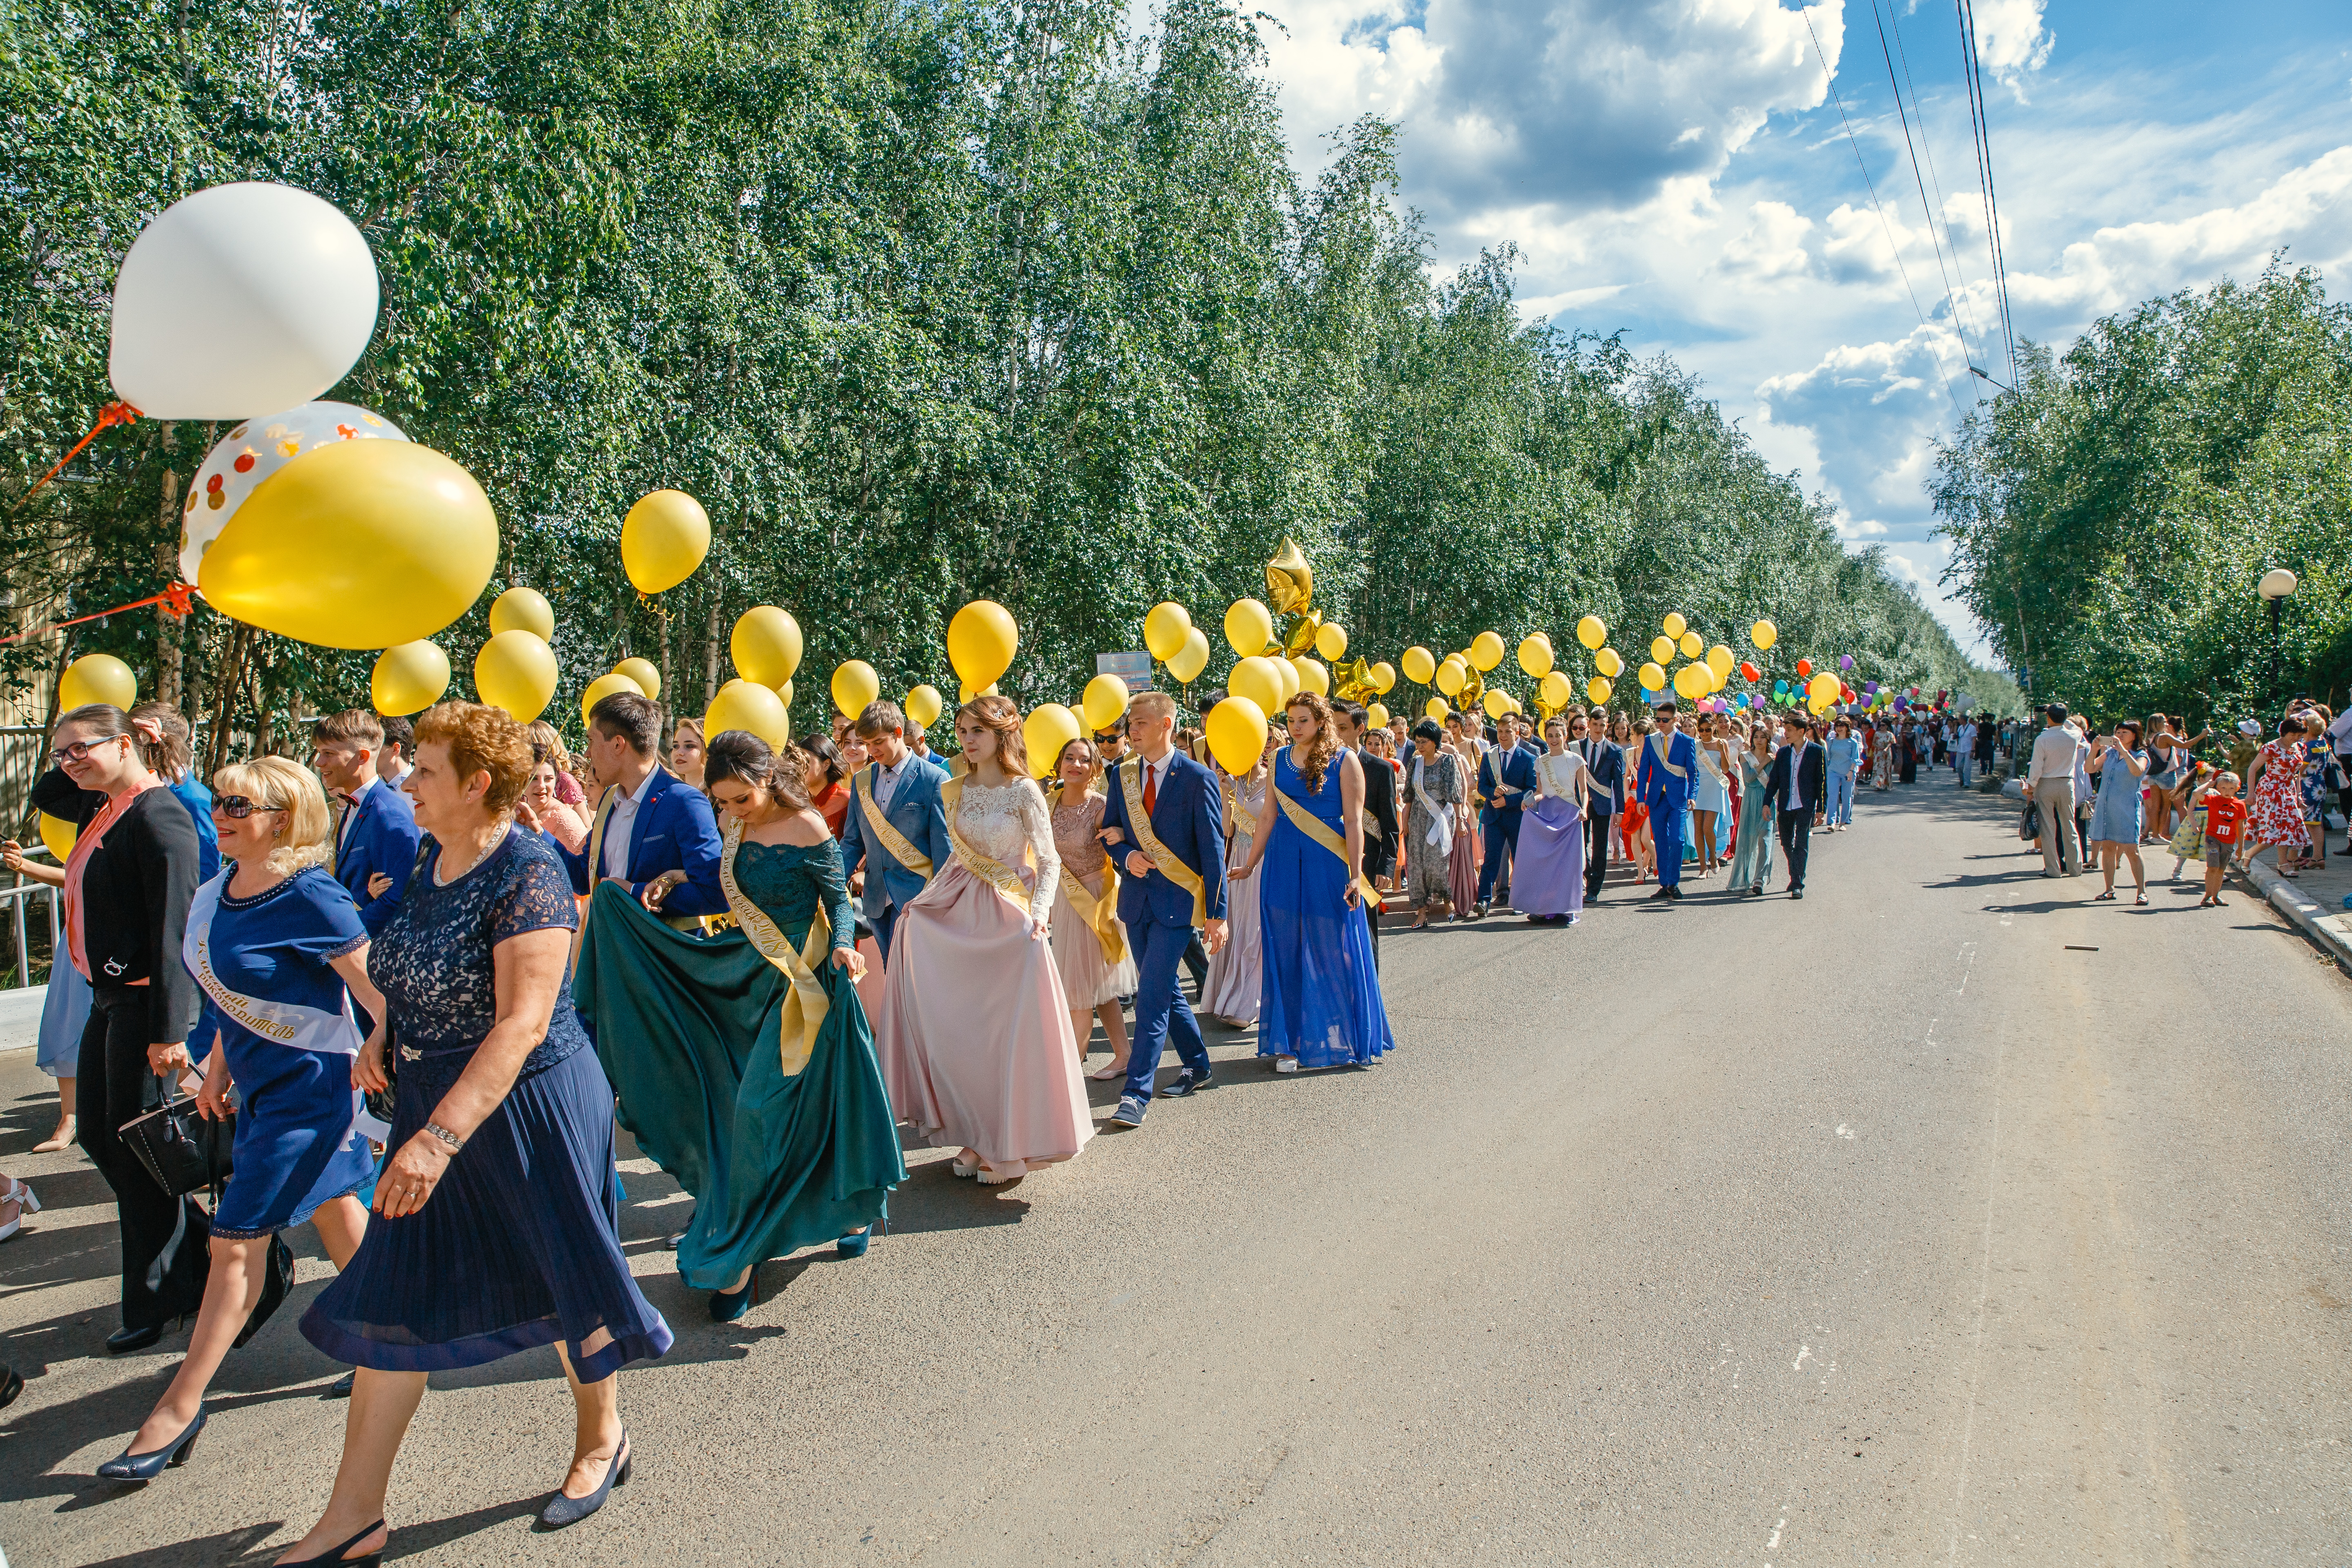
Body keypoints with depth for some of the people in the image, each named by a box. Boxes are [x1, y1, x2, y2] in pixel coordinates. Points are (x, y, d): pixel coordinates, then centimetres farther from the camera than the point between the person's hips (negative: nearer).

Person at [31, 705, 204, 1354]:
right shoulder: (102, 810, 9)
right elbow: (43, 795, 31)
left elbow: (174, 926, -22)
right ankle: (198, 1247, 29)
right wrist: (74, 766, 9)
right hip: (109, 994, 10)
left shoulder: (158, 817, -19)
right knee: (97, 1135, 16)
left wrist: (169, 1029, -24)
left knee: (134, 1144, 0)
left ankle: (157, 1300, 15)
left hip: (144, 997, -10)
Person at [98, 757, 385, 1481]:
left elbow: (377, 990, -19)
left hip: (310, 1083, -9)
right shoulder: (214, 895, 3)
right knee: (333, 1210, 21)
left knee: (237, 1239, -3)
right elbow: (231, 991, 15)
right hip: (260, 1082, 9)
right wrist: (219, 1068, 16)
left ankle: (181, 1405, 8)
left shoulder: (309, 898, -22)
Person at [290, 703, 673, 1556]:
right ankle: (353, 1517, 23)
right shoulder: (432, 858, 4)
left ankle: (603, 1438, 36)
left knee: (560, 1277, 11)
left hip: (528, 1103, -8)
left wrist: (439, 1137, -35)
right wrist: (383, 1033, 7)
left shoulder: (527, 875, -23)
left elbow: (523, 1023, -30)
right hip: (432, 1100, 8)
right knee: (394, 1298, 11)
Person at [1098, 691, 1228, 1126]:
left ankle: (1136, 1094, -7)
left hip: (1178, 899, -6)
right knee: (1164, 992, 16)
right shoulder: (1122, 774, 7)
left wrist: (1216, 914, -12)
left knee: (1152, 997, -11)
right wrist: (1127, 856, -8)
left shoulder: (1197, 778, -9)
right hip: (1138, 898, 6)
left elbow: (1213, 849, -9)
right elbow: (1110, 831, 15)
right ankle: (1197, 1066, 34)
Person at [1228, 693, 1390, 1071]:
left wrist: (1355, 874, -13)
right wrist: (1249, 865, 13)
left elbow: (1354, 821, -7)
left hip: (1328, 865, -3)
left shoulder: (1344, 761, -3)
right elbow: (1268, 817, 13)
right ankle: (1289, 1041, 13)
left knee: (1334, 952, 4)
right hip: (1285, 864, 4)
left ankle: (1340, 1037, 18)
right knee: (1287, 953, 5)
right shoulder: (1280, 759, 9)